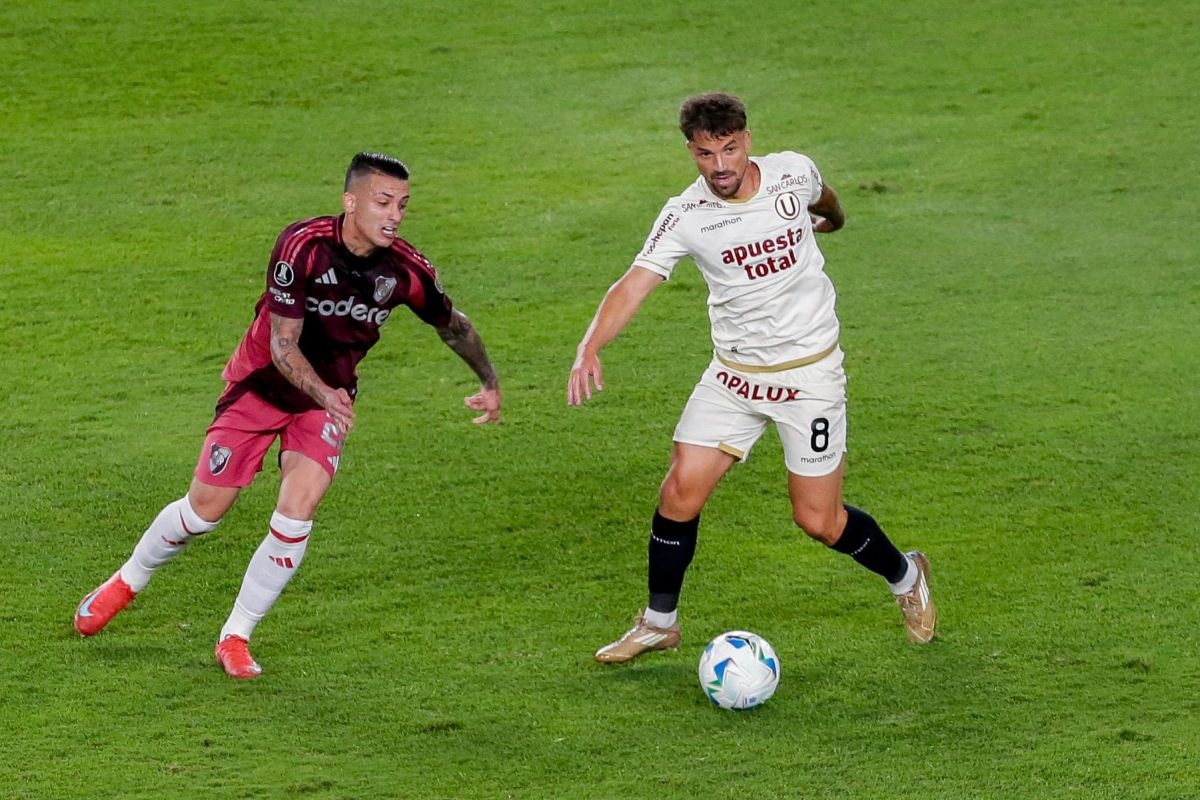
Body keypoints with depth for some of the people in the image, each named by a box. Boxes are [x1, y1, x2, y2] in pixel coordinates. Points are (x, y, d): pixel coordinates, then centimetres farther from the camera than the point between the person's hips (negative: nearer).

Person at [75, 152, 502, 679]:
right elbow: (283, 344, -27)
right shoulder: (303, 246, -28)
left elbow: (453, 325, 3)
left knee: (296, 515, -17)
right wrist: (325, 394, -42)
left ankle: (235, 637, 0)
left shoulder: (406, 271, -18)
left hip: (329, 398, 2)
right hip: (261, 383, -2)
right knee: (205, 509, 3)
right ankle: (127, 582, 33)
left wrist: (489, 382, 9)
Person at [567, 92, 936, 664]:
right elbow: (634, 284, -22)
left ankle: (905, 577, 28)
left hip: (810, 374, -1)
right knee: (680, 492, -7)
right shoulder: (684, 216, -13)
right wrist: (590, 347, -38)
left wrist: (832, 217, 38)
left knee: (817, 519, -1)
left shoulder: (793, 172, -10)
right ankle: (658, 624, 14)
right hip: (733, 375, 1)